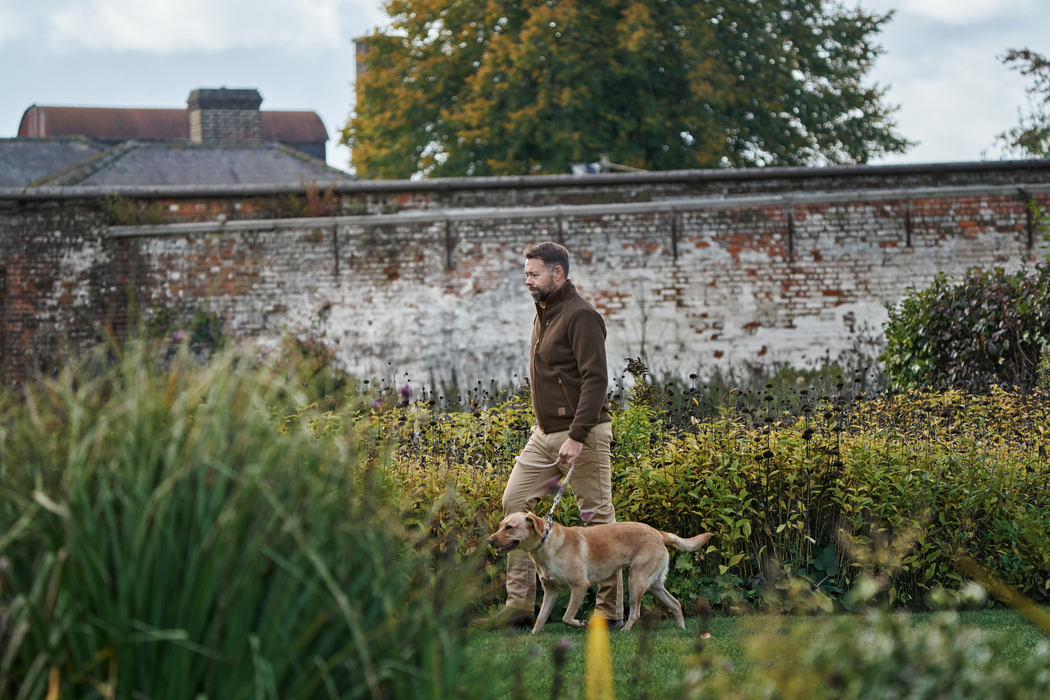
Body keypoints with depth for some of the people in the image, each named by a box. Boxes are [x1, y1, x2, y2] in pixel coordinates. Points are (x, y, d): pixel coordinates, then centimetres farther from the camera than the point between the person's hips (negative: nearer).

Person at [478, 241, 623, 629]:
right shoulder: (543, 314, 15)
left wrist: (577, 436, -26)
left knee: (598, 517, -3)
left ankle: (611, 609, 4)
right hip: (544, 433, 9)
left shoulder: (580, 316, -15)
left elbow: (596, 379, -22)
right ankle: (520, 604, 3)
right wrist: (550, 430, 17)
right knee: (515, 501, 2)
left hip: (582, 434, -9)